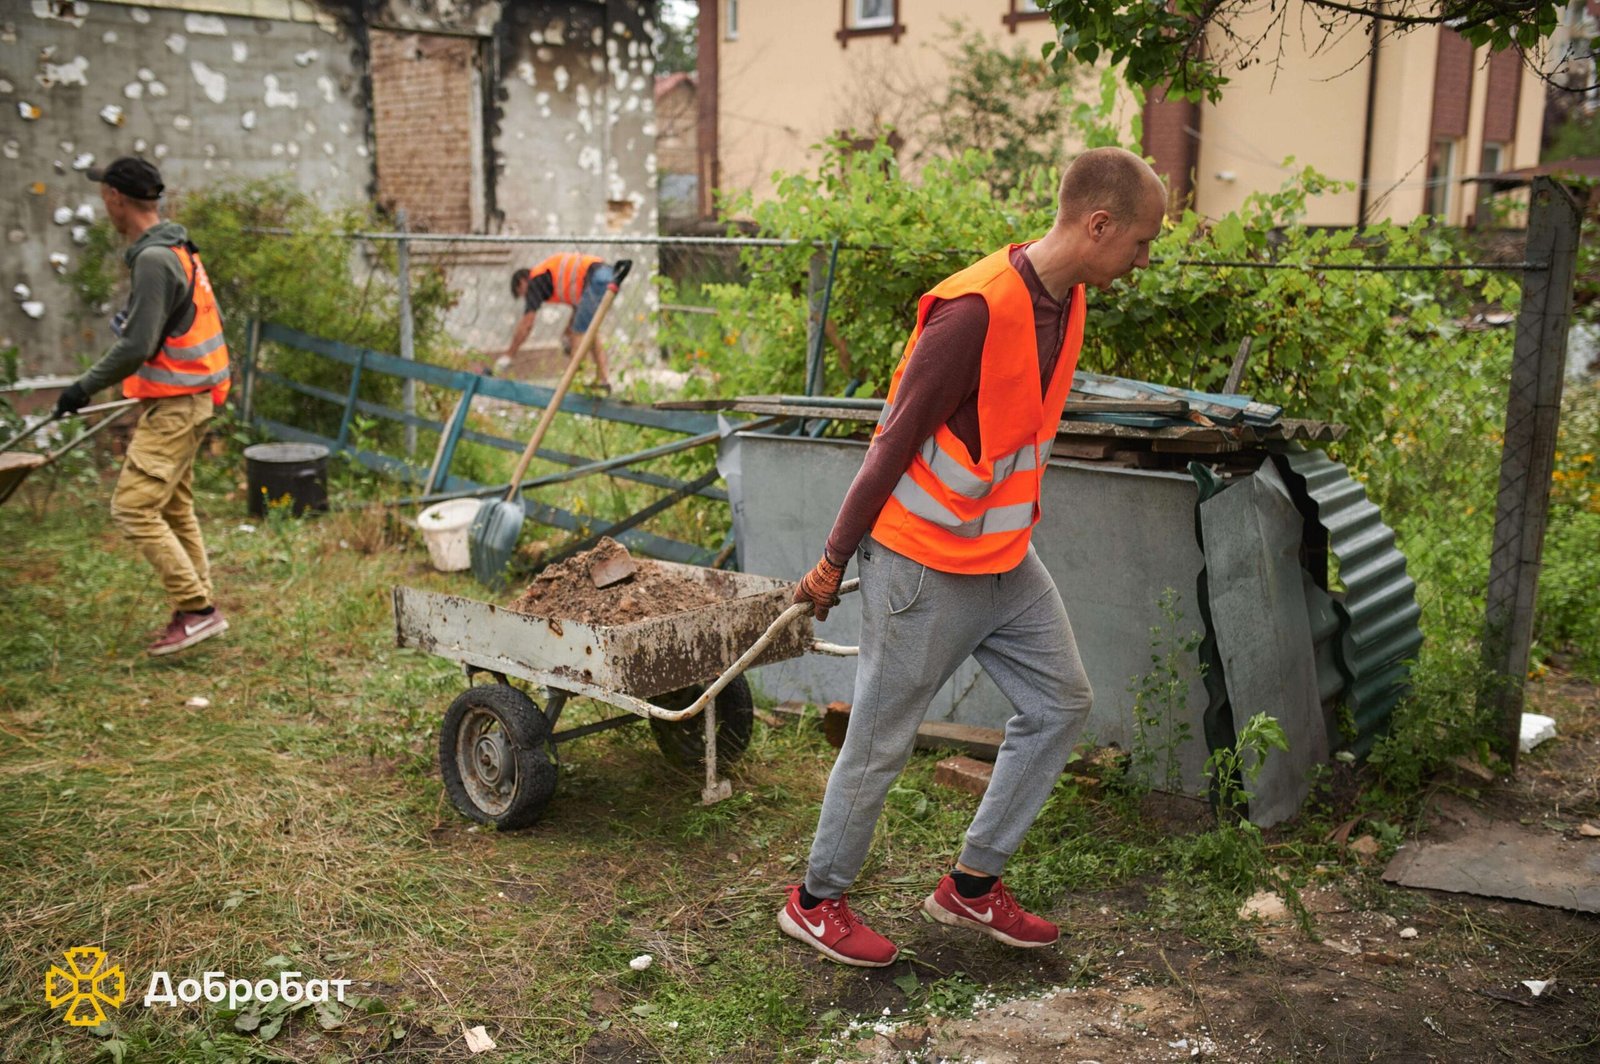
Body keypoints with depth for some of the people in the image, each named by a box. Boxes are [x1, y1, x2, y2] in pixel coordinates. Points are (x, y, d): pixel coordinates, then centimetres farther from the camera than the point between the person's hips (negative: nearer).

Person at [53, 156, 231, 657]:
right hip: (187, 398, 10)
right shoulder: (178, 250, 11)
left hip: (175, 405, -10)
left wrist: (85, 386, -13)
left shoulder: (154, 259, -18)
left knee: (133, 507, -10)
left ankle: (198, 610, -8)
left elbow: (136, 346, -23)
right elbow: (210, 321, 18)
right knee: (174, 510, 15)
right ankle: (196, 613, 22)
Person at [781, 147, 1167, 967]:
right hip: (925, 565, -9)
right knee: (882, 742, 5)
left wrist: (1011, 525, 20)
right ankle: (816, 900, 26)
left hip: (1004, 556, 9)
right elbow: (895, 438, -20)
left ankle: (972, 884, 26)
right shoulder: (977, 309, -24)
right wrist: (835, 560, -13)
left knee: (1061, 704, 13)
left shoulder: (1065, 300, 4)